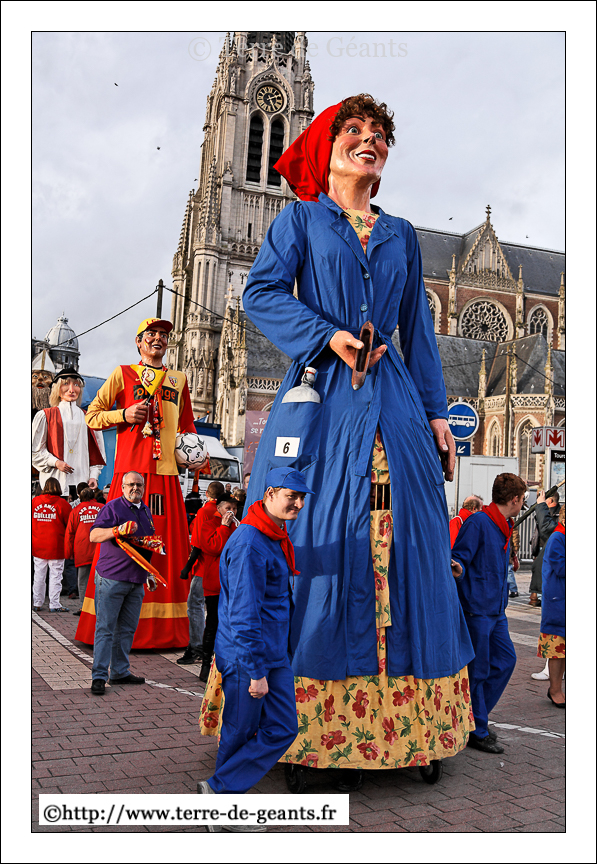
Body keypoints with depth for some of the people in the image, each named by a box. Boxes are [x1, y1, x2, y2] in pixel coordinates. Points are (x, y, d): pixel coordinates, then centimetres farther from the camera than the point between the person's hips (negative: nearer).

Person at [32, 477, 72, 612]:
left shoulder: (34, 501, 3)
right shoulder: (62, 503, -8)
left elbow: (30, 521, 10)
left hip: (37, 546, 4)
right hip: (56, 546, -4)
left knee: (38, 575, 11)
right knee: (55, 575, 2)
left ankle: (37, 604, 17)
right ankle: (54, 604, 4)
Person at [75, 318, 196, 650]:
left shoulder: (179, 380, 20)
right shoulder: (123, 374, 11)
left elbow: (188, 427, 28)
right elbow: (92, 416, 9)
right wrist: (124, 414, -8)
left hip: (166, 474, 3)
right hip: (130, 470, -3)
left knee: (169, 545, -1)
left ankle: (165, 629, 7)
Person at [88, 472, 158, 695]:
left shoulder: (145, 511, 16)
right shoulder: (112, 507, -6)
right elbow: (93, 535, -15)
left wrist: (149, 573, 22)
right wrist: (117, 530, -31)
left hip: (136, 580, 7)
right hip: (111, 578, -7)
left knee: (127, 628, 11)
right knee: (105, 628, -4)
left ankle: (120, 672, 20)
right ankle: (99, 676, 2)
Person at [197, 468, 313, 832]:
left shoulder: (278, 539, 10)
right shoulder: (249, 544, -22)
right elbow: (244, 614, -24)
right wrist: (256, 672, -21)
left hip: (275, 653, 9)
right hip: (245, 656, -9)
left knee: (282, 729, 8)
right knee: (240, 734, 5)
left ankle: (220, 791, 19)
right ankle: (220, 793, 25)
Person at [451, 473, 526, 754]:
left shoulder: (503, 526, 15)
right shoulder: (477, 522, -15)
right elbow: (458, 558, -18)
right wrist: (457, 569, -39)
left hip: (495, 610, 10)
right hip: (476, 608, -10)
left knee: (506, 659, 12)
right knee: (477, 670, -1)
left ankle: (476, 716, 23)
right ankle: (476, 732, 11)